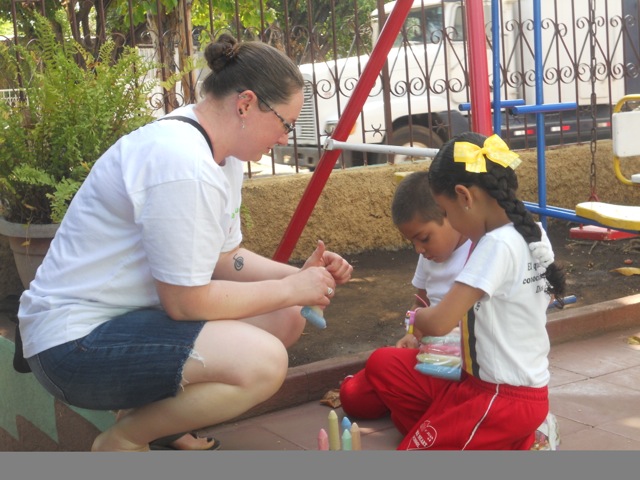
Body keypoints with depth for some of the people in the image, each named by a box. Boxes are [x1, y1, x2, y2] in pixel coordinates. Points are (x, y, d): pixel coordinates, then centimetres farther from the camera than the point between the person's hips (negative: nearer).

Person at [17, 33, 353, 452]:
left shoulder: (221, 152, 7)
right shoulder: (183, 166, -25)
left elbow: (225, 257, 12)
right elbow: (187, 301, -22)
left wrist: (298, 276, -2)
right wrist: (290, 289, -12)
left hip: (137, 312, 11)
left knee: (286, 320, 6)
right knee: (262, 361, -27)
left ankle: (153, 410, 11)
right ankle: (122, 440, -5)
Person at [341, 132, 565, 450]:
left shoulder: (496, 245, -24)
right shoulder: (532, 234, 3)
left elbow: (438, 323, -27)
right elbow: (549, 293, 24)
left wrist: (416, 318, -3)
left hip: (504, 398, -9)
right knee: (382, 365, 9)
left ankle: (517, 445, -2)